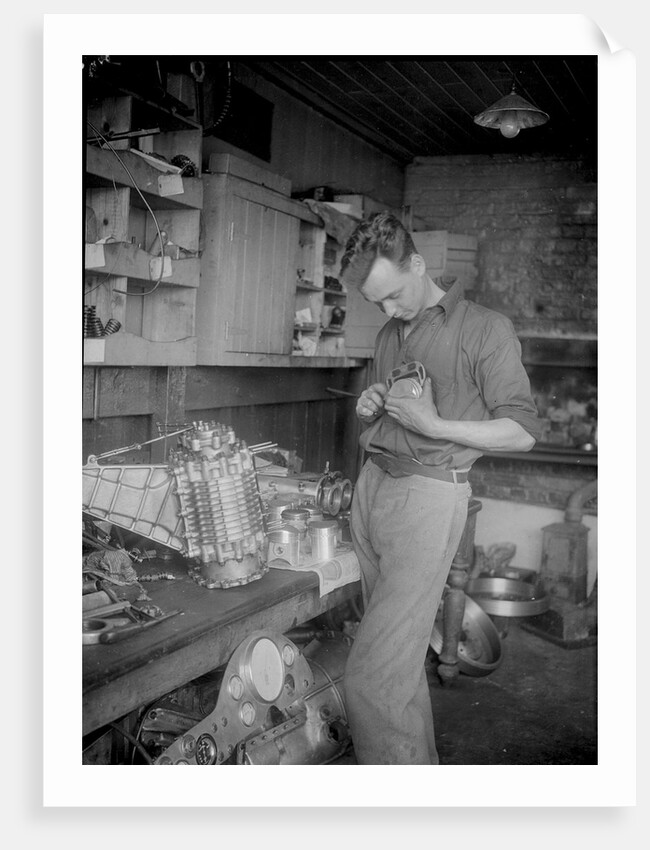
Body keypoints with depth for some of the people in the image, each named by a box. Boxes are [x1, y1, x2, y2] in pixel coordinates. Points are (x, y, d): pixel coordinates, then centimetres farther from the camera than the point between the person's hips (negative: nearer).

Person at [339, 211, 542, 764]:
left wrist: (433, 425, -15)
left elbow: (522, 432, -5)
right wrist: (370, 410, 5)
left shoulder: (485, 329, -2)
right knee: (401, 660, 10)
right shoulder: (390, 335, 19)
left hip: (429, 495, -7)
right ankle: (423, 762, 24)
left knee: (372, 676, -12)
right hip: (371, 485, 7)